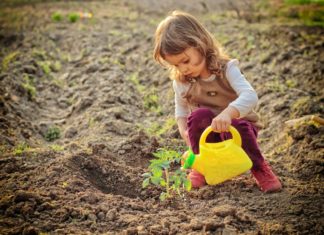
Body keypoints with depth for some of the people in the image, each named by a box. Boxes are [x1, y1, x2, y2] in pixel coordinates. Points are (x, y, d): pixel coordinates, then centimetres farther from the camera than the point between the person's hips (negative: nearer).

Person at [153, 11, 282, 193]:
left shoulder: (226, 69, -17)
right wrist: (184, 130, -10)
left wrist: (228, 113, -53)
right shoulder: (181, 82, -5)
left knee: (233, 125, -37)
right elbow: (181, 109, 12)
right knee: (199, 115, -30)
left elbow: (250, 96, -33)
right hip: (207, 136, 3)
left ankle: (259, 168, -13)